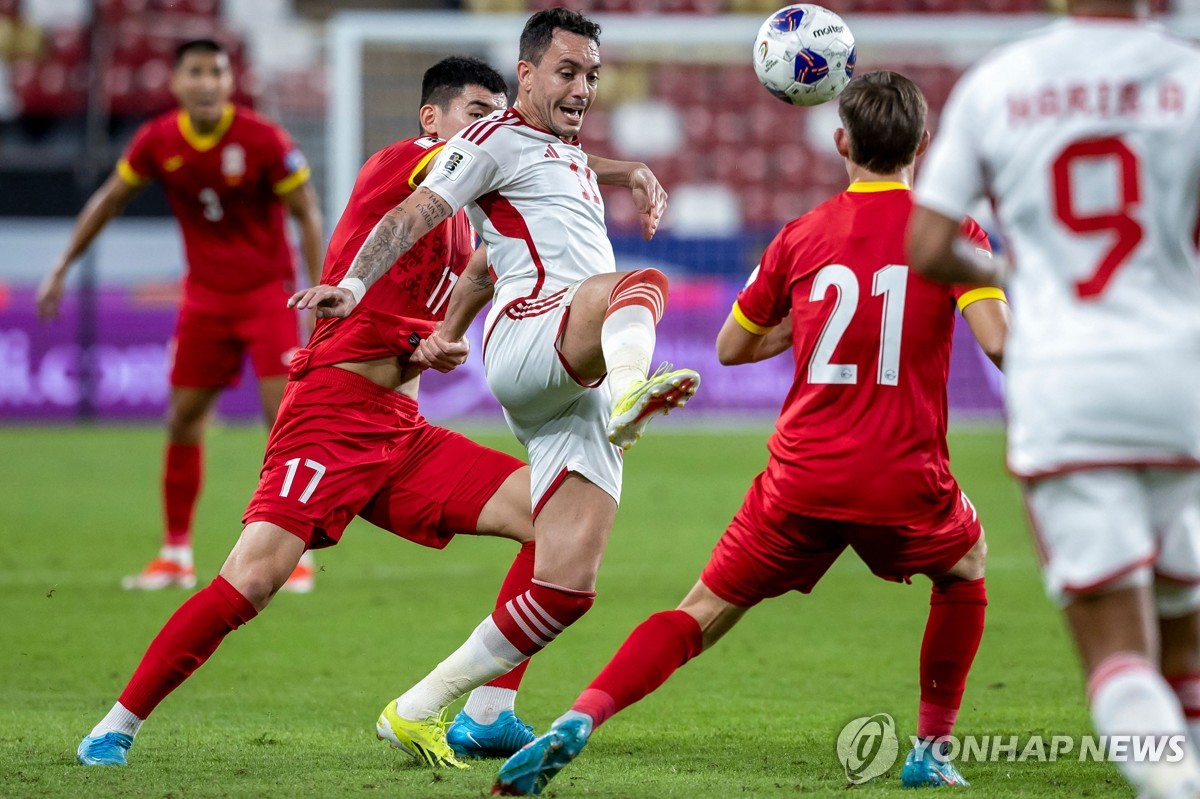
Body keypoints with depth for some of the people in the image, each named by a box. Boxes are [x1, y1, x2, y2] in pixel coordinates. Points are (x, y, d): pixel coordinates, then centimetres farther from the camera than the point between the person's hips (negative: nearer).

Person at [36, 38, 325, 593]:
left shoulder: (262, 140, -16)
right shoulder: (157, 142, -6)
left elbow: (307, 213, -8)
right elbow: (109, 200, 10)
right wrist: (62, 269, 11)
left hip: (267, 292, -4)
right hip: (204, 294, 4)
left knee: (285, 415, -13)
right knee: (182, 419, 3)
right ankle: (176, 556, 15)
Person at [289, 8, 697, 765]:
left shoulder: (577, 162, 33)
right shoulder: (500, 139, 8)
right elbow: (416, 214, -4)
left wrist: (447, 330, 31)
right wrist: (355, 284, -19)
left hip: (577, 387, 7)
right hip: (527, 338, -7)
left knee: (568, 587, -5)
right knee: (643, 285, -38)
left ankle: (418, 707, 4)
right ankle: (632, 387, -75)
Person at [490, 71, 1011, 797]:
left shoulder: (803, 235, 7)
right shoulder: (953, 231, -1)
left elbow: (732, 347, 17)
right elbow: (999, 341, -14)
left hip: (803, 478, 1)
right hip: (904, 484, -1)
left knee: (704, 614, 7)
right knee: (967, 569, 31)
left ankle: (578, 721, -16)